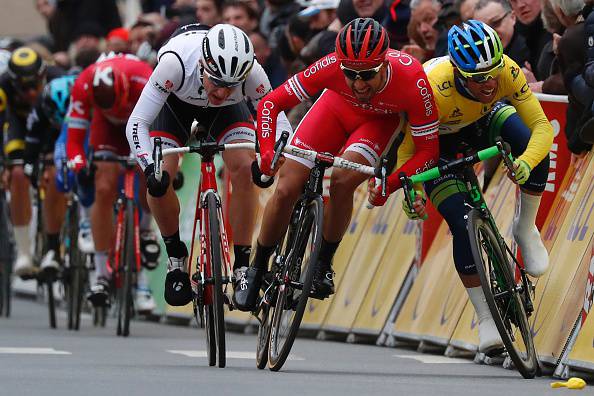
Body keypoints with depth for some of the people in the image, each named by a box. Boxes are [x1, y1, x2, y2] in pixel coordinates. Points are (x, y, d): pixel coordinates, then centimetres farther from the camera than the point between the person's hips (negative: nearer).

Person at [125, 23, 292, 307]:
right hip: (176, 101, -1)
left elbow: (276, 119, -27)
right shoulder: (176, 62, -43)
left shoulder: (251, 73, -37)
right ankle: (176, 257, 4)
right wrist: (150, 168, -55)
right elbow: (137, 123, -39)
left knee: (244, 170, -22)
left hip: (226, 111, 1)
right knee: (158, 179, -21)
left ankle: (242, 265, -8)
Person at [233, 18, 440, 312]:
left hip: (382, 120, -1)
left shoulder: (412, 80, -40)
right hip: (338, 106, 2)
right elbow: (271, 102, -25)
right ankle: (257, 270, 15)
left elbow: (428, 149, -28)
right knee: (286, 190, -8)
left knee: (342, 181, -29)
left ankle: (324, 264, -6)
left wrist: (391, 183, -42)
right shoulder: (331, 67, -37)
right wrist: (267, 151, -40)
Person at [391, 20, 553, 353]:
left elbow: (542, 126, -34)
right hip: (436, 138, -3)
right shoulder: (434, 92, -41)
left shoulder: (507, 72, -33)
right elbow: (408, 149, -29)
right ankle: (486, 318, -3)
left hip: (481, 120, 3)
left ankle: (526, 229, -5)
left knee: (532, 146, -29)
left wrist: (526, 162, -52)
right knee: (462, 224, -17)